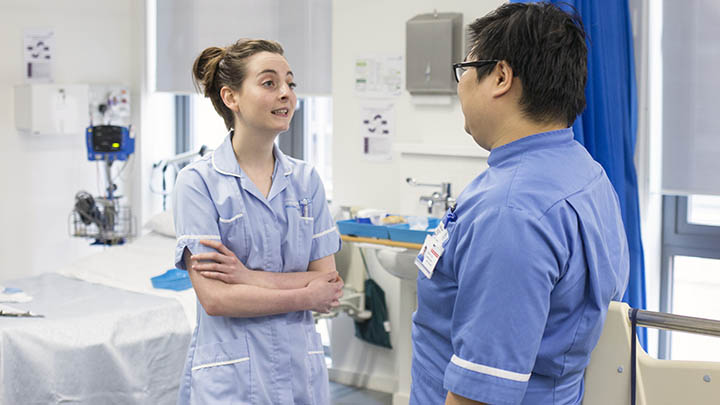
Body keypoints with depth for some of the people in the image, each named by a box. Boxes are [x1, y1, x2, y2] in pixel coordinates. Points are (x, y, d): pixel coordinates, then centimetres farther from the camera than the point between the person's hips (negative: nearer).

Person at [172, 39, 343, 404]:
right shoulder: (198, 182, -8)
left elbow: (328, 281, -1)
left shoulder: (305, 178, 5)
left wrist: (251, 277, -15)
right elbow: (214, 298, -15)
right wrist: (305, 297, -8)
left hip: (302, 372, 4)